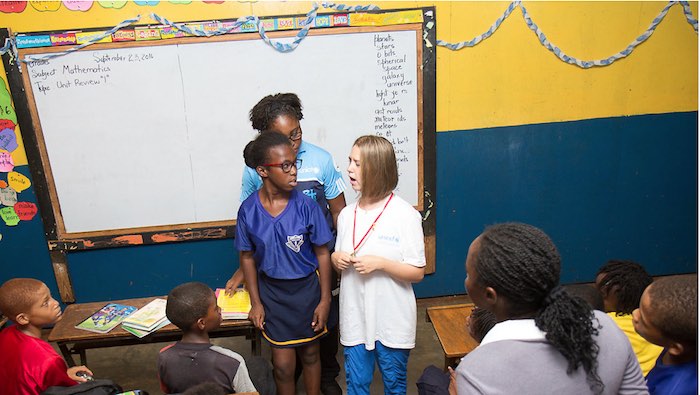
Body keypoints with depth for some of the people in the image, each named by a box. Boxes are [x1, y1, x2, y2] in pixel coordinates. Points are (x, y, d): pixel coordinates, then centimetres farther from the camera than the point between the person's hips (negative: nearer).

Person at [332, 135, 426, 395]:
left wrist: (380, 263, -23)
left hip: (392, 321, -4)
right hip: (354, 317, 4)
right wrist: (335, 259, -8)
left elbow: (417, 273, -11)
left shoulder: (405, 215, -13)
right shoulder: (347, 215, 3)